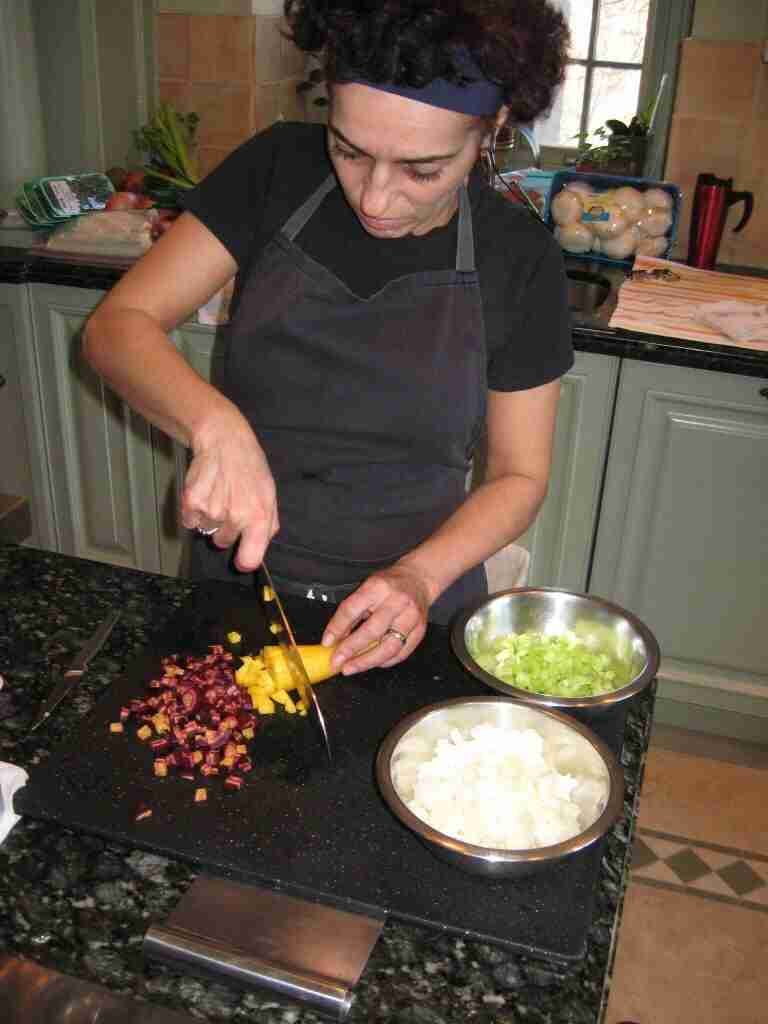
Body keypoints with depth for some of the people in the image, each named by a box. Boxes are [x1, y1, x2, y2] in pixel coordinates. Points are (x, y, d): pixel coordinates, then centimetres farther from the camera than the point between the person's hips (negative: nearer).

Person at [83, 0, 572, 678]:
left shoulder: (521, 259, -13)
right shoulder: (279, 171, -11)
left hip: (407, 616, -1)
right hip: (236, 577, 2)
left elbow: (519, 476, -5)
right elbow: (116, 325, -14)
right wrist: (216, 426, -33)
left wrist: (420, 576, -23)